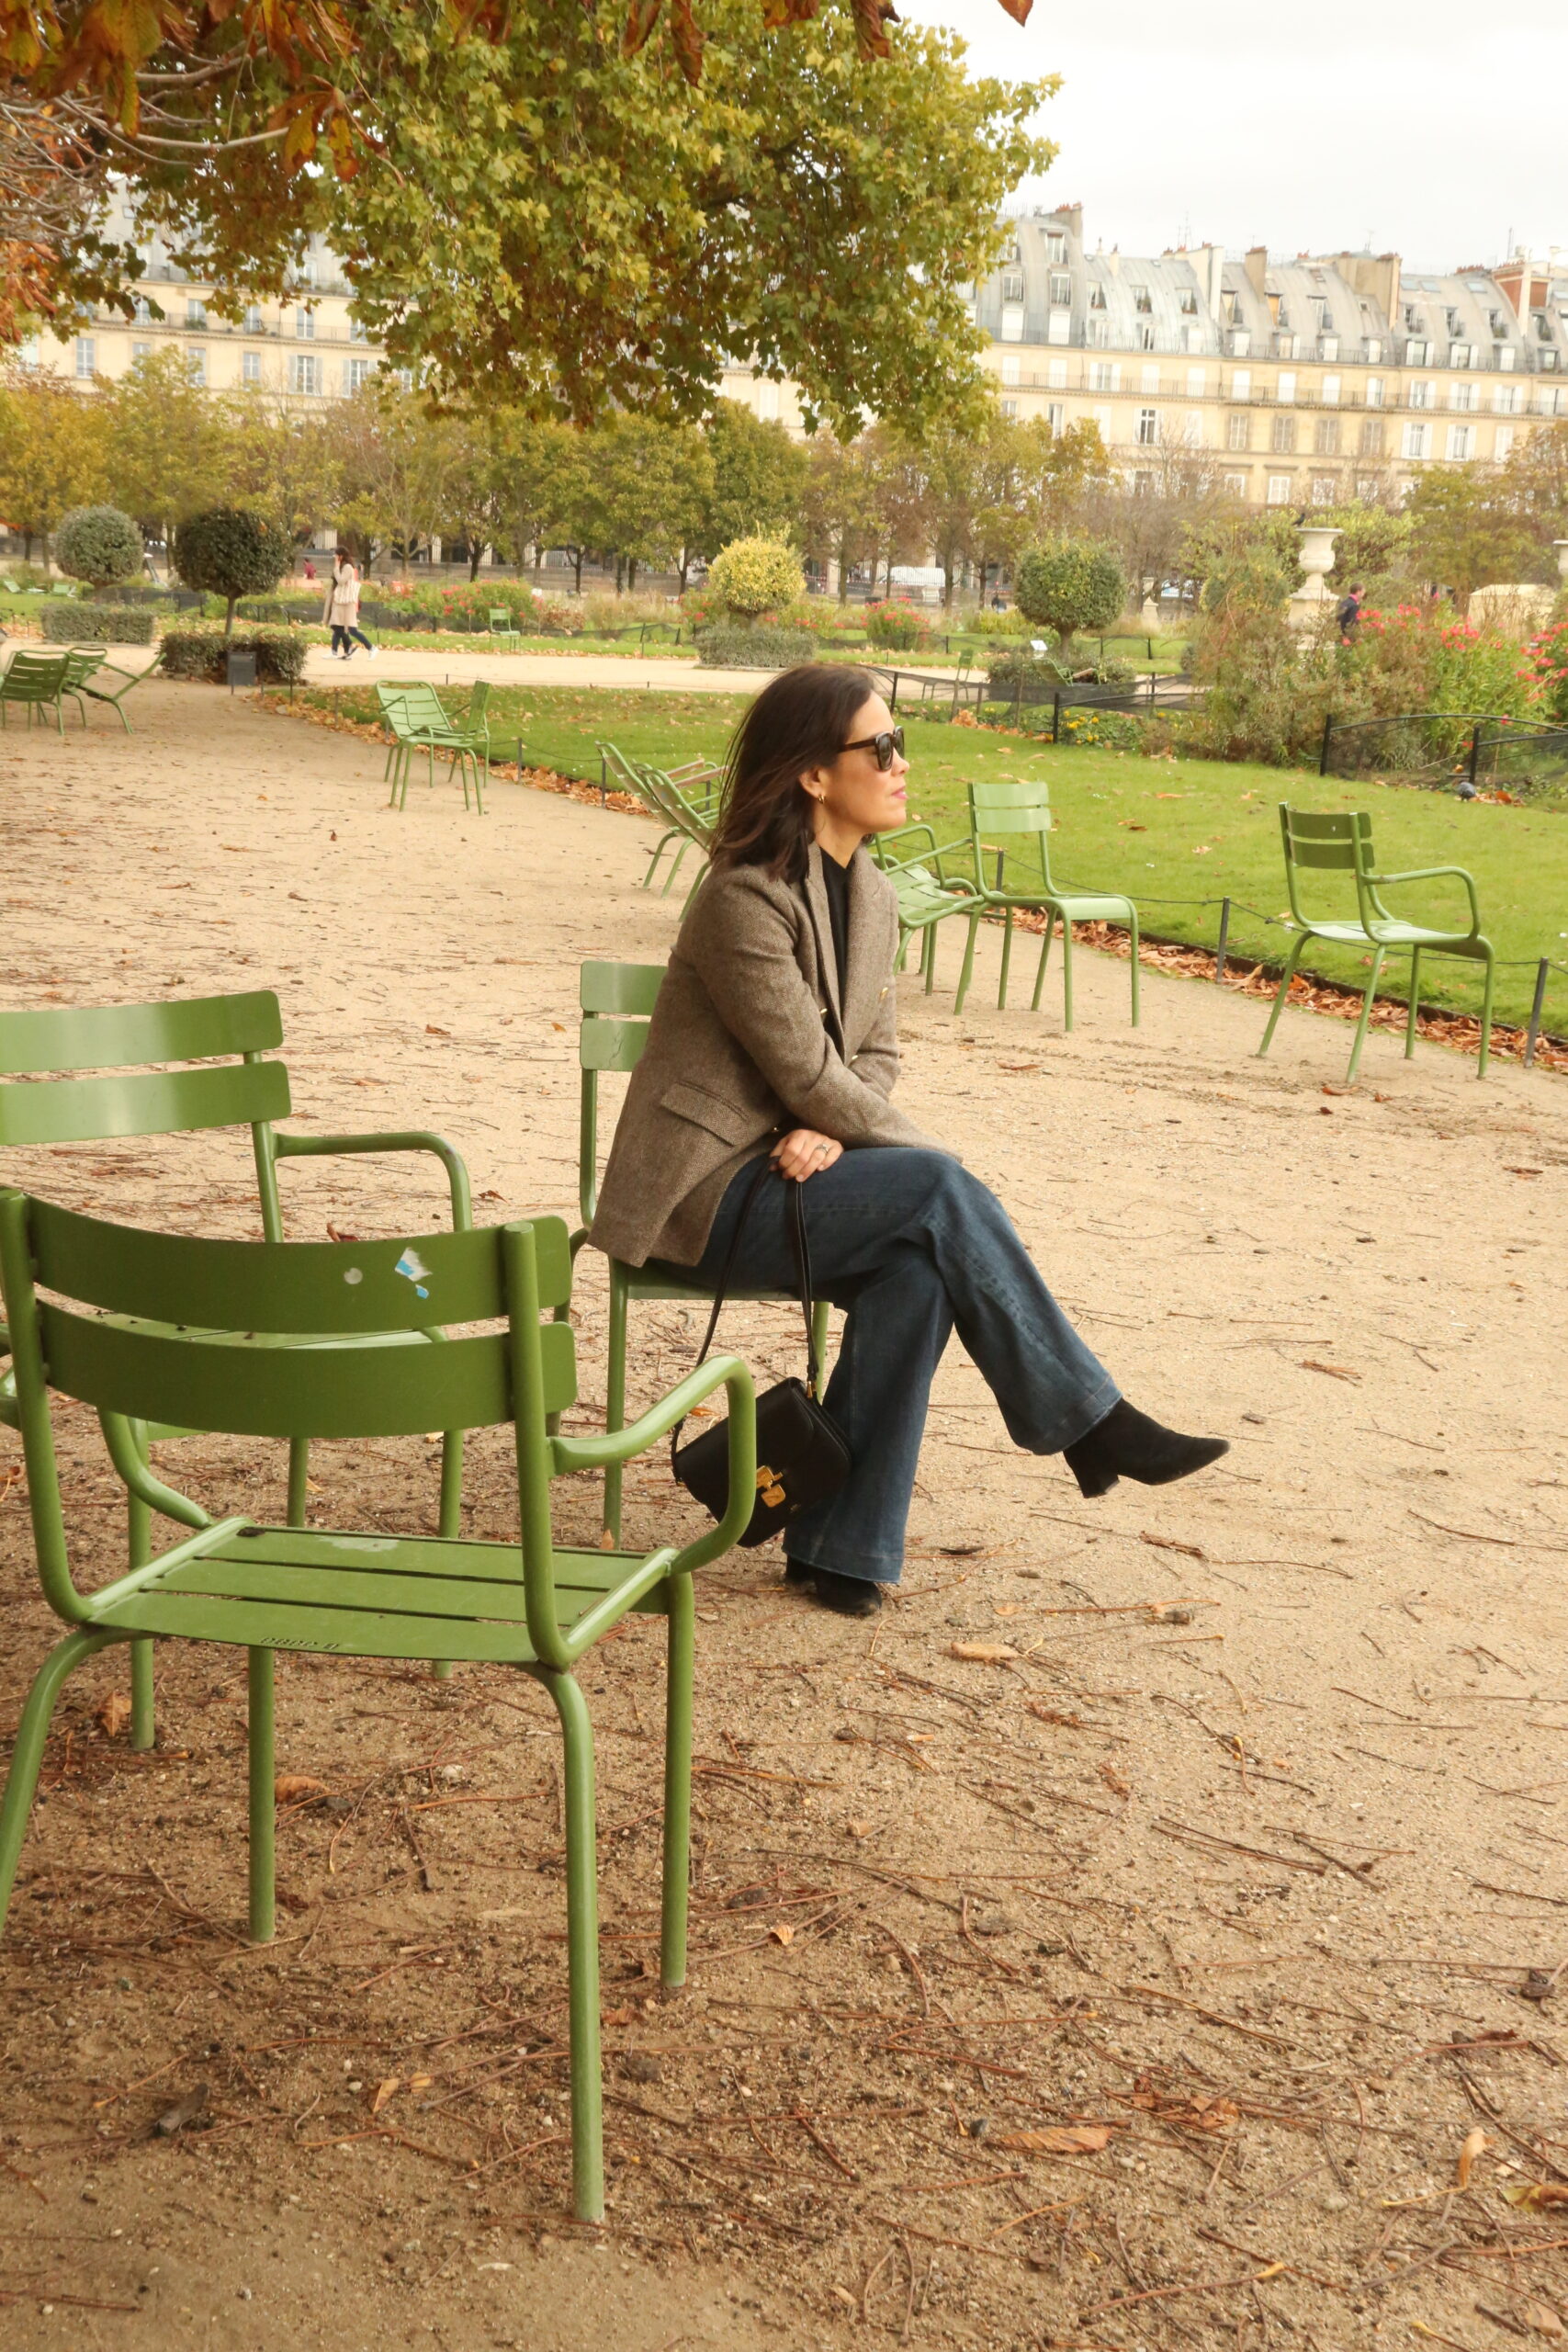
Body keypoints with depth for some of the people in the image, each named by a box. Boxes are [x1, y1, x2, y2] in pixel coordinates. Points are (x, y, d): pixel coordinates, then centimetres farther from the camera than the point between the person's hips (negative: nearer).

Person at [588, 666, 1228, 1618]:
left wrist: (830, 1132, -12)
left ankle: (841, 1548, -17)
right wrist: (930, 1157, -8)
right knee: (939, 1193, -27)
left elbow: (877, 1054, 10)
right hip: (709, 1193, -7)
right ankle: (1089, 1423, -15)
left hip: (797, 1168, 7)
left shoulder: (872, 896, 10)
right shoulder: (744, 900, -17)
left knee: (920, 1267, -25)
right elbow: (808, 1076, -18)